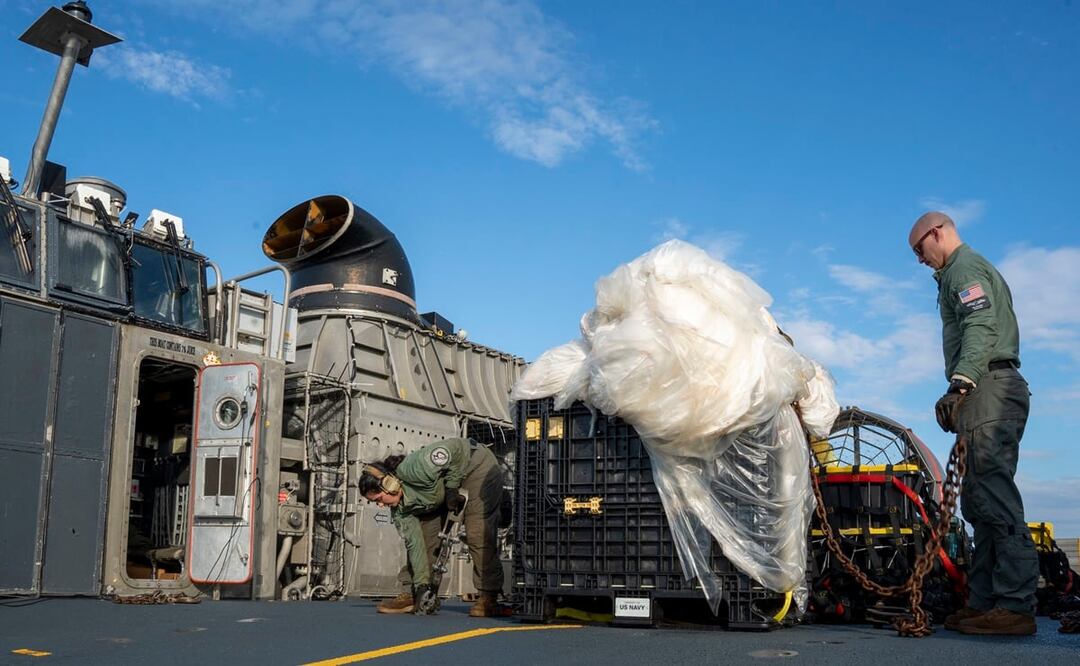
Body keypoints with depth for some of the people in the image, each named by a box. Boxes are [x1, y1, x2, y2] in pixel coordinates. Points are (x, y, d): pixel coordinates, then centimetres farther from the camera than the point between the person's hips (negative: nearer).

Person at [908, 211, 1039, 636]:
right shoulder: (973, 269, 30)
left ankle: (1016, 606, -18)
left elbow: (981, 328, -18)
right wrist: (963, 392, 24)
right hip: (990, 393, 11)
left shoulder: (964, 267, -2)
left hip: (989, 390, -11)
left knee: (995, 498, -15)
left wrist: (960, 383, -29)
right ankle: (984, 601, 7)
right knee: (978, 501, 7)